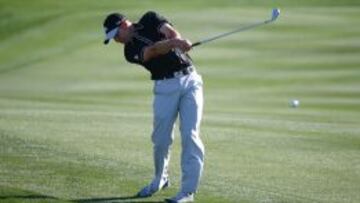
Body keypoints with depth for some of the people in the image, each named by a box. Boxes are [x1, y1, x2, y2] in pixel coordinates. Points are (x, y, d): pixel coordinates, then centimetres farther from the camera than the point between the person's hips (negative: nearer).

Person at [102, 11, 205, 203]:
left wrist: (178, 41, -35)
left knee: (190, 135, -10)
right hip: (165, 87, 1)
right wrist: (174, 43, -38)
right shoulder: (130, 51, 1)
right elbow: (153, 50, -19)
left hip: (190, 80, -1)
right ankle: (160, 179, 27)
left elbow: (170, 32, -12)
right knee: (161, 138, -1)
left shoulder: (150, 20, 7)